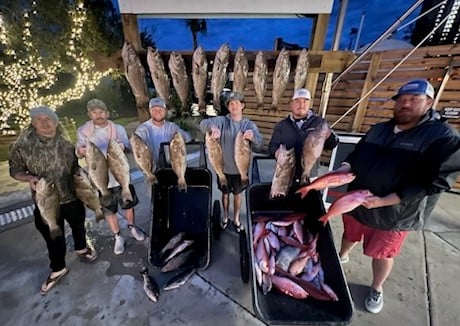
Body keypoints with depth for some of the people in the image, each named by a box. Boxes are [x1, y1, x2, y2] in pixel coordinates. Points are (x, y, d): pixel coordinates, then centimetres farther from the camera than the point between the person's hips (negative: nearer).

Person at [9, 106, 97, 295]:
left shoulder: (65, 141, -4)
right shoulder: (22, 145, -11)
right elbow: (15, 170, -3)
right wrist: (29, 178, -24)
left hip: (72, 196, 2)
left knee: (78, 226, 22)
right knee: (53, 237, 14)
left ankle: (81, 248, 51)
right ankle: (58, 269, 37)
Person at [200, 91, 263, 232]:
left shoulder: (250, 124, -3)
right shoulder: (222, 120, -6)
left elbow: (260, 144, -14)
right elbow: (203, 123, -21)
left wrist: (253, 137, -37)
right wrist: (212, 127, -45)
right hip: (224, 167, 0)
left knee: (237, 194, 17)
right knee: (225, 193, 18)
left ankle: (236, 219, 40)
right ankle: (225, 216, 43)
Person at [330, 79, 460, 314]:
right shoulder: (378, 129, 3)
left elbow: (435, 180, -19)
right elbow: (357, 154, 12)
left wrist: (383, 201, -27)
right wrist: (345, 168, -12)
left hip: (393, 214, -4)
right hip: (356, 202, 4)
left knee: (382, 255, 17)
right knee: (350, 235, 26)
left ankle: (376, 289, 44)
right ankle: (342, 256, 56)